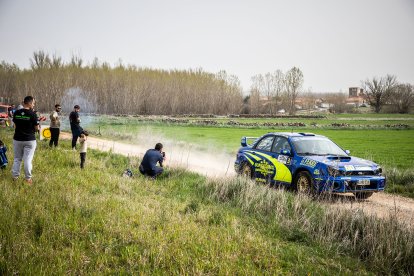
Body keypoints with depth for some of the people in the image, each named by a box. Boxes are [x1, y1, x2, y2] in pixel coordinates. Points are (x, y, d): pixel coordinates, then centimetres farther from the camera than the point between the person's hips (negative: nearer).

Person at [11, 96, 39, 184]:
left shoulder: (16, 113, -1)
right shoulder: (32, 114, -14)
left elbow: (15, 126, 8)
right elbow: (37, 128, -8)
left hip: (17, 139, 4)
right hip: (30, 140, -4)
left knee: (17, 158, 16)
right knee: (28, 159, 1)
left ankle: (15, 176, 20)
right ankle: (28, 178, 5)